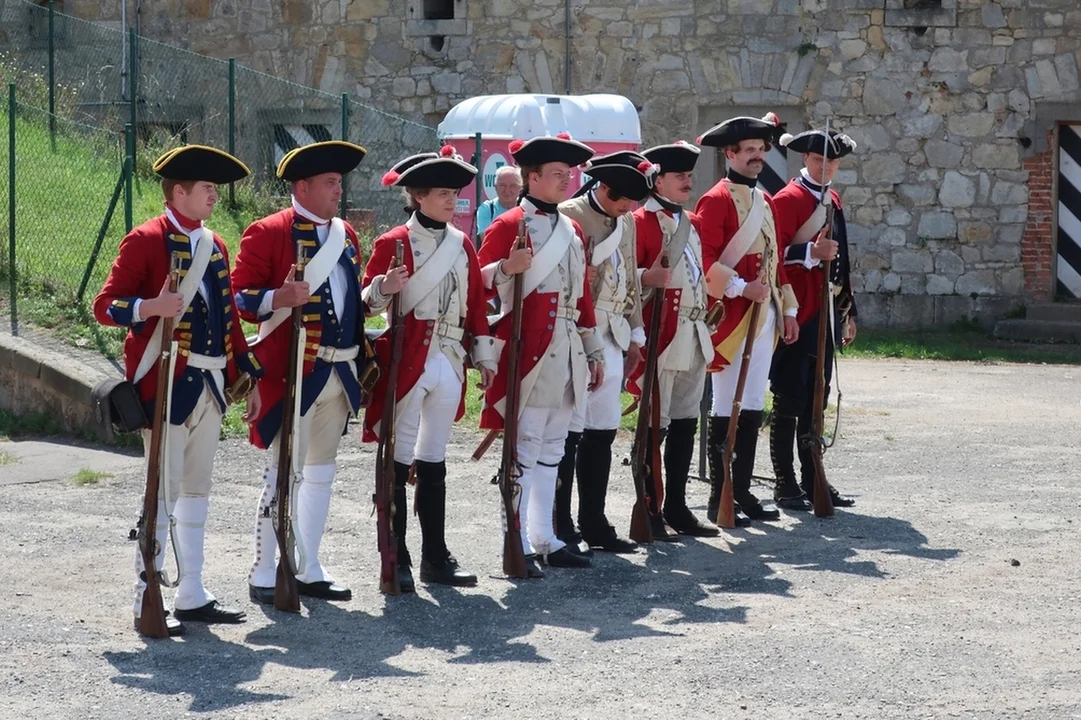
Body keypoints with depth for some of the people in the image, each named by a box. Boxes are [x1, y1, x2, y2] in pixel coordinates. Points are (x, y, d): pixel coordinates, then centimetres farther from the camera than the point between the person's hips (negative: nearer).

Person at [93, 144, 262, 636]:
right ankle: (146, 602, -1)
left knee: (197, 488, 12)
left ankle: (192, 596, 19)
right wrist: (153, 307, -29)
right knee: (164, 493, -7)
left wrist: (248, 375, 16)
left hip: (210, 386, 8)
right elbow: (105, 307, -11)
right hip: (168, 384, -8)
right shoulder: (146, 241, -7)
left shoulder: (214, 246, 16)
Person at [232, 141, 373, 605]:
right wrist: (279, 298, -28)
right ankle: (263, 575, 3)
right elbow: (240, 297, -11)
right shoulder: (267, 233, -6)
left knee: (321, 471, 12)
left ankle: (309, 570, 20)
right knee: (284, 471, -4)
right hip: (292, 372, -7)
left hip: (340, 372, 7)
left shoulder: (345, 235, 16)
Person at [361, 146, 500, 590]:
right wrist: (382, 288, -26)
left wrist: (484, 357, 13)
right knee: (399, 462, -2)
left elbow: (476, 304, 16)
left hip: (449, 366, 5)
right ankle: (396, 562, 2)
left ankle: (435, 558, 16)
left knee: (433, 462, 11)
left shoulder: (463, 245, 11)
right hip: (406, 365, -5)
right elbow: (368, 302, -4)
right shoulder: (394, 244, -5)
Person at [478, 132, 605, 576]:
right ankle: (518, 544, -4)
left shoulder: (572, 230, 18)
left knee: (552, 449, 12)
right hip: (531, 352, -8)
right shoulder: (510, 226, -6)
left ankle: (545, 540, 17)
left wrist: (593, 351, 19)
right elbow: (479, 283, -8)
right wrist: (507, 268, -28)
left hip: (567, 353, 8)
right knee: (526, 447, -7)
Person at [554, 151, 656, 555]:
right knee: (569, 432, -5)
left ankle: (594, 525, 19)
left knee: (603, 431, 11)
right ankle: (560, 529, 1)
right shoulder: (568, 216, -9)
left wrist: (635, 334, 20)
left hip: (612, 340, 8)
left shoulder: (626, 222, 16)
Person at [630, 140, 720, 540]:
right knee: (657, 424, -5)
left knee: (685, 421, 11)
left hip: (694, 336, 8)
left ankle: (677, 508, 19)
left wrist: (705, 319, 20)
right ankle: (650, 513, -1)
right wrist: (648, 277, -31)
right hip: (661, 335, -8)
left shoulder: (692, 223, 17)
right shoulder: (642, 221, -8)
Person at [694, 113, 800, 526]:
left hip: (765, 316, 8)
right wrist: (741, 287, -22)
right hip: (732, 317, -8)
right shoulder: (717, 200, -8)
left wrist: (787, 309, 19)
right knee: (727, 407, -4)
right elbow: (705, 259, -16)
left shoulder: (764, 201, 17)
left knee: (753, 407, 10)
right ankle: (719, 498, 1)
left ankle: (743, 491, 16)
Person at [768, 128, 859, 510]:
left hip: (825, 316, 8)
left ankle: (813, 480, 17)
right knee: (789, 402, -3)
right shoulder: (787, 199, -8)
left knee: (816, 401, 11)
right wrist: (811, 252, -27)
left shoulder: (832, 200, 16)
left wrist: (848, 311, 21)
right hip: (796, 316, -8)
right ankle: (785, 484, 1)